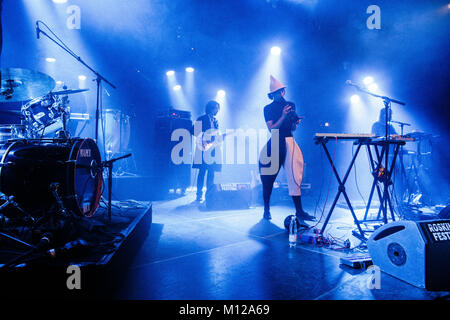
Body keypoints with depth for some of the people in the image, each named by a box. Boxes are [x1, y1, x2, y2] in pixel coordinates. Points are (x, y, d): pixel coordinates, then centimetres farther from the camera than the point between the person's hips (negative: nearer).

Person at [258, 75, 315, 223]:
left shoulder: (291, 105, 14)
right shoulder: (268, 108, 4)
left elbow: (293, 128, 17)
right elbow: (272, 128, -7)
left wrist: (296, 122, -4)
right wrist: (283, 116, -14)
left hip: (289, 143, 3)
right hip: (275, 144, -2)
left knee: (295, 176, -6)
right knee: (269, 178, 2)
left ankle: (299, 211, -3)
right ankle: (266, 209, 18)